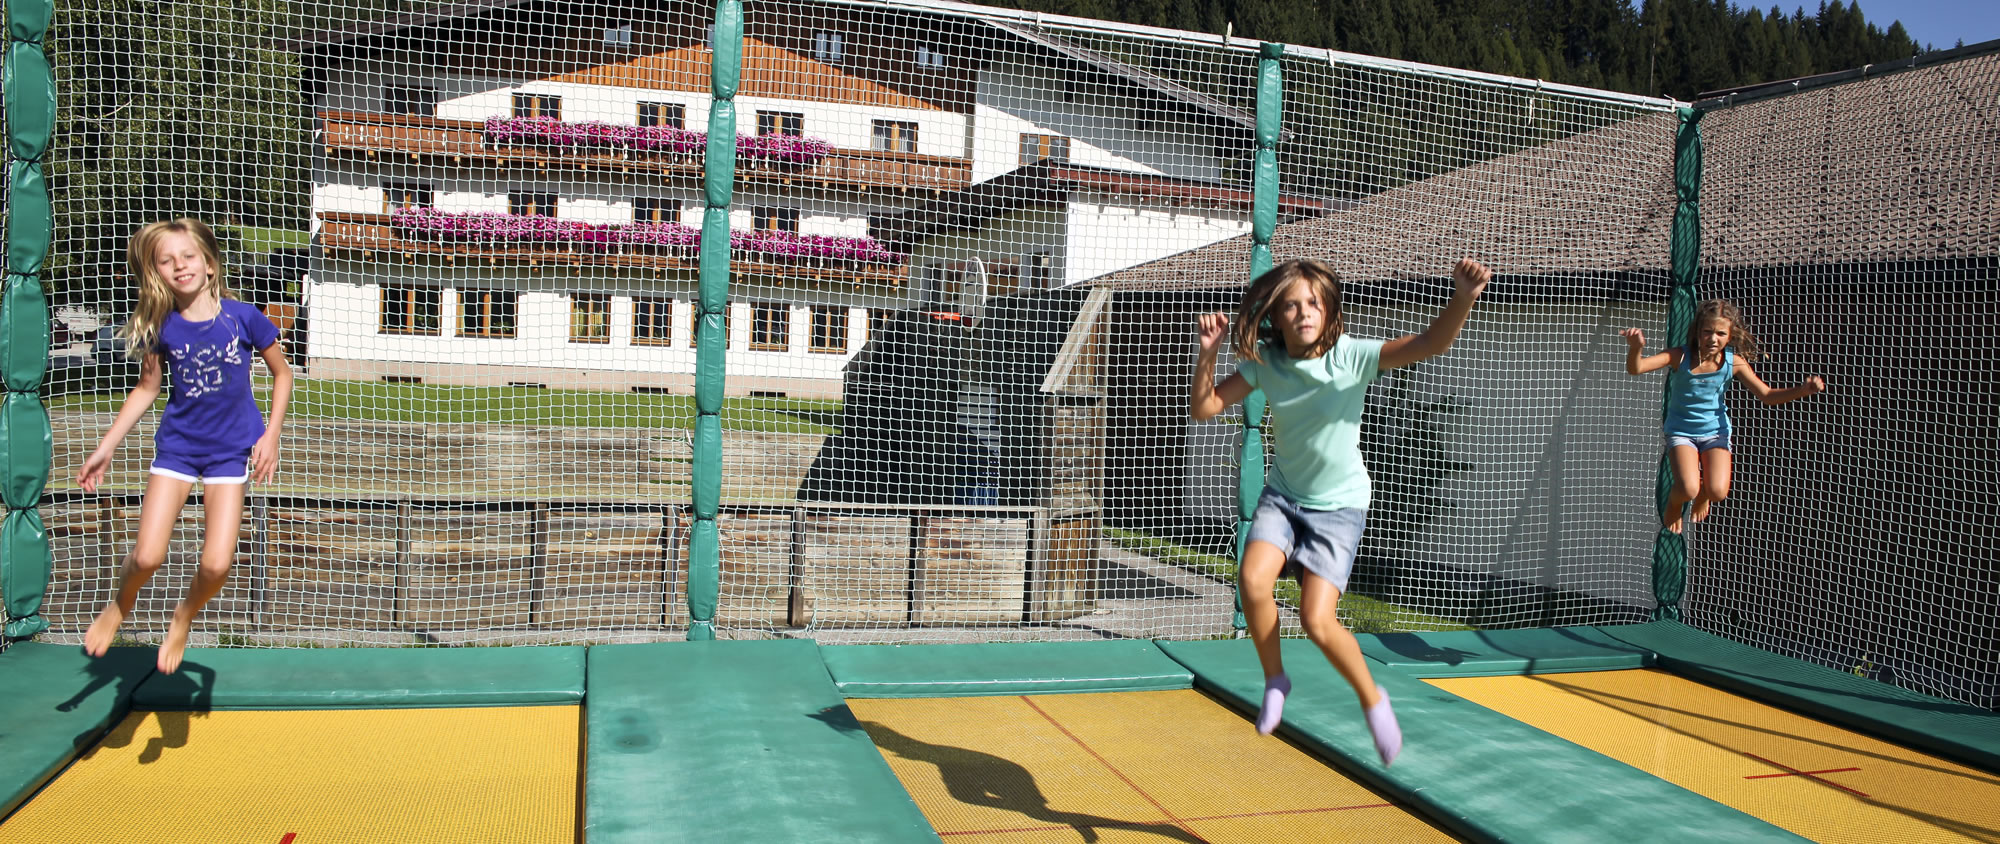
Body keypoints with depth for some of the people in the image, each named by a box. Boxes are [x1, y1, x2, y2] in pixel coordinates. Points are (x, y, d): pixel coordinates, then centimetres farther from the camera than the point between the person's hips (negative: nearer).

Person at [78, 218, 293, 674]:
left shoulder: (243, 317, -11)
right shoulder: (161, 327, -6)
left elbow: (281, 374, 1)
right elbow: (147, 388, 7)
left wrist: (270, 436, -5)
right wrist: (105, 447, 6)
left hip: (230, 451, -1)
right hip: (177, 447, 1)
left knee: (216, 565, -9)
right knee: (147, 556, -9)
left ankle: (183, 618, 24)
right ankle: (118, 607, 25)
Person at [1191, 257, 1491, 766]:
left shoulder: (1352, 356, -19)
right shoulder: (1264, 363, -9)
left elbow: (1431, 344, -31)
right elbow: (1203, 408, -7)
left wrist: (1464, 298, -49)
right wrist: (1208, 355, -24)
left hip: (1339, 506, -3)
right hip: (1282, 495, 3)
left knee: (1317, 620, -15)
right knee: (1253, 580, -23)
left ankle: (1372, 699, 14)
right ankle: (1274, 680, 5)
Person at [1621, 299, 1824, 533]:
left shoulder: (1734, 363, -13)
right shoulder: (1680, 357, -21)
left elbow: (1767, 395, -6)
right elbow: (1635, 369, -32)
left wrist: (1803, 390, -23)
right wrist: (1636, 347, -55)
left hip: (1715, 431, 2)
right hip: (1681, 431, -2)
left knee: (1718, 492, -17)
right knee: (1687, 490, -23)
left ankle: (1702, 496, 24)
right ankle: (1673, 505, 17)